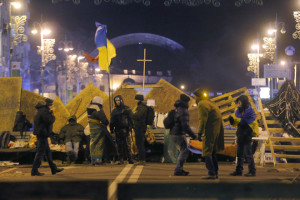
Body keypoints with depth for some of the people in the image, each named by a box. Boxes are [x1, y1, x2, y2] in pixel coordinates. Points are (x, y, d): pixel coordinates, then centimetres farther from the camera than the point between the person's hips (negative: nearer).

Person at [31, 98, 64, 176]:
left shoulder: (41, 110, 17)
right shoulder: (44, 111, -16)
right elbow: (49, 121, -22)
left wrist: (50, 114, 5)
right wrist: (53, 116, -3)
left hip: (41, 133, 11)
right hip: (42, 133, -11)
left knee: (47, 151, 15)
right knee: (40, 152, -7)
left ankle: (54, 169, 23)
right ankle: (34, 171, -5)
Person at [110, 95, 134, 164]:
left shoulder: (127, 109, 5)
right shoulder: (114, 111, 15)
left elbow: (131, 119, 2)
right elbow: (112, 122, 20)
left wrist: (130, 127, -8)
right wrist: (111, 129, 12)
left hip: (125, 130, -3)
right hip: (117, 131, 3)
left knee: (127, 145, -6)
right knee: (119, 146, 2)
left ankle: (129, 159, -2)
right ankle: (121, 159, 5)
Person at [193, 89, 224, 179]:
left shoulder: (202, 104, -9)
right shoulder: (210, 103, 21)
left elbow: (203, 119, -19)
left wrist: (199, 133, -21)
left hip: (210, 131, -10)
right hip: (216, 130, 10)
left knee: (207, 153, -9)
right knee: (213, 152, 17)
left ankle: (211, 173, -14)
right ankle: (215, 173, 20)